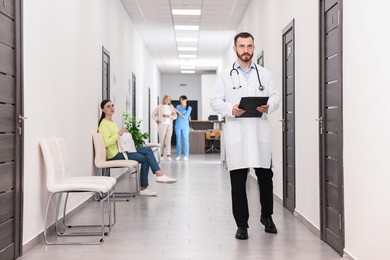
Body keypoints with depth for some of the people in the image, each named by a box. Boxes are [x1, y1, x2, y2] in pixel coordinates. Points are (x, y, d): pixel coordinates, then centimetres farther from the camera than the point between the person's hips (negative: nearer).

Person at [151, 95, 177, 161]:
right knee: (161, 140, -3)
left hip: (170, 125, 3)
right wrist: (156, 121, -4)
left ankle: (168, 156, -7)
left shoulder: (171, 107, 11)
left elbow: (175, 116, 3)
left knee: (168, 140, -3)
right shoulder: (159, 107, 2)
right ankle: (161, 155, 6)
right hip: (162, 125, -3)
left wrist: (168, 116, -12)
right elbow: (153, 114, 7)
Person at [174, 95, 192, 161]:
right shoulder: (178, 106, 8)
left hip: (185, 126, -2)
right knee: (178, 140, 3)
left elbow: (185, 117, -9)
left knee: (186, 140, -3)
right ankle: (178, 155, 8)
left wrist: (178, 111, -11)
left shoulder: (189, 108, -1)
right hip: (178, 126, 2)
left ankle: (186, 156, 0)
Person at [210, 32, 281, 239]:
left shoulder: (265, 74, 15)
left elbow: (275, 96, 9)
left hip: (260, 132, 2)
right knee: (238, 181, 2)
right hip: (236, 133, -1)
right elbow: (215, 101, 3)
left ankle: (267, 216, 29)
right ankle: (241, 224, 12)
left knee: (265, 176, 7)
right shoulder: (225, 75, 9)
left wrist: (269, 106, -13)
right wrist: (231, 109, -16)